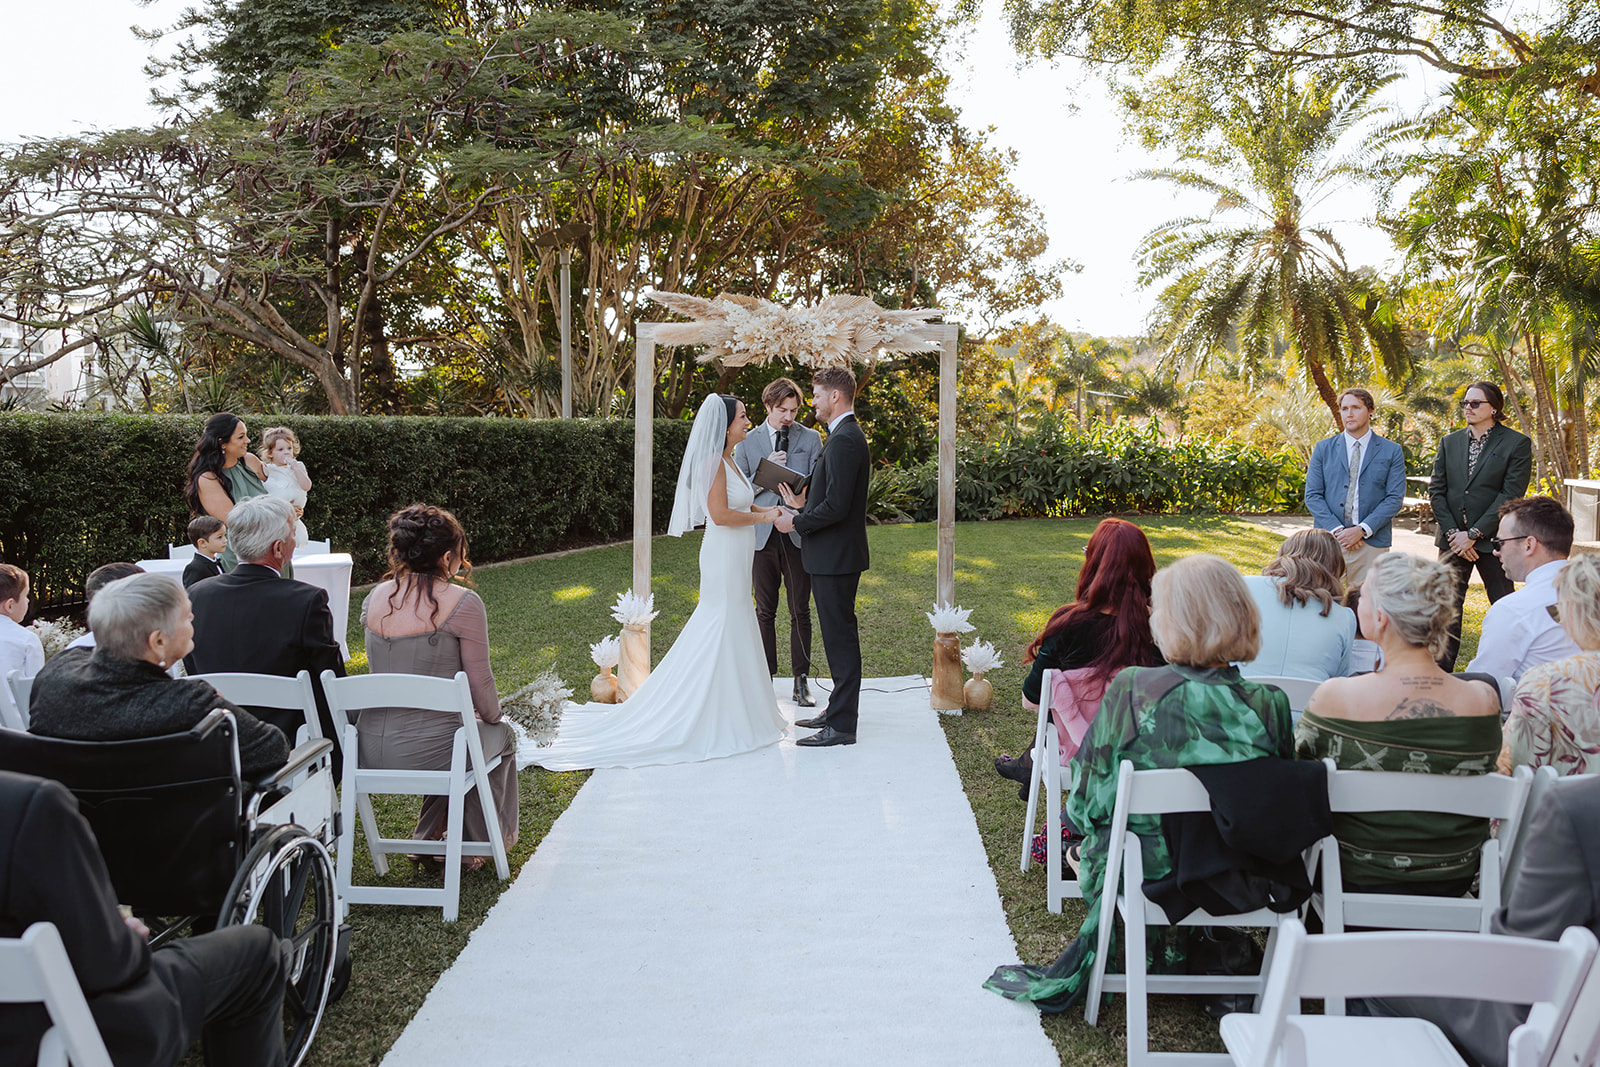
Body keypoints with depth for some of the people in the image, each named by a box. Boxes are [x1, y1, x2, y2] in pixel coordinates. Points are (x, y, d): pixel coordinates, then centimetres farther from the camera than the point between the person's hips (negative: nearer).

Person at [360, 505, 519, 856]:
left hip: (372, 751, 6)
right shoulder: (463, 603, -14)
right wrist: (493, 716, 13)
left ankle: (431, 836, 42)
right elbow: (480, 682, -9)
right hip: (427, 752, -6)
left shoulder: (375, 598, 4)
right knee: (501, 735, 27)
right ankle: (470, 844, 36)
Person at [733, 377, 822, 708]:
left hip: (799, 534, -1)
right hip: (762, 535, 1)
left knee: (801, 611, 2)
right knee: (765, 611, 7)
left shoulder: (810, 438, 7)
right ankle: (766, 678, 17)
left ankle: (801, 680, 10)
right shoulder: (746, 442, 8)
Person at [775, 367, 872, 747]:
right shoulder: (847, 436, 15)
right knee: (840, 635, 17)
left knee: (840, 637, -5)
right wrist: (803, 505, 12)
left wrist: (796, 523, -13)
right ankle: (838, 710, 27)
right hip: (835, 555, 11)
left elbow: (836, 506, -24)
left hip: (836, 556, -11)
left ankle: (842, 725, 0)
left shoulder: (844, 441, -19)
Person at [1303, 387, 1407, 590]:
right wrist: (1337, 530, -9)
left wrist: (1362, 530, -11)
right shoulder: (1323, 449, 9)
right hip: (1329, 541, 1)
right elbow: (1312, 496, 4)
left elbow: (1395, 498, 0)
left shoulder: (1392, 451, 6)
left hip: (1372, 542, -1)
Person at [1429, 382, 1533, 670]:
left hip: (1492, 539, -4)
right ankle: (1441, 670, 16)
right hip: (1453, 540, 4)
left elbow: (1511, 495, -9)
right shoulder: (1449, 442, 11)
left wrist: (1474, 534, -13)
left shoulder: (1517, 444, -3)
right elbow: (1436, 490, 7)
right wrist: (1453, 532, -6)